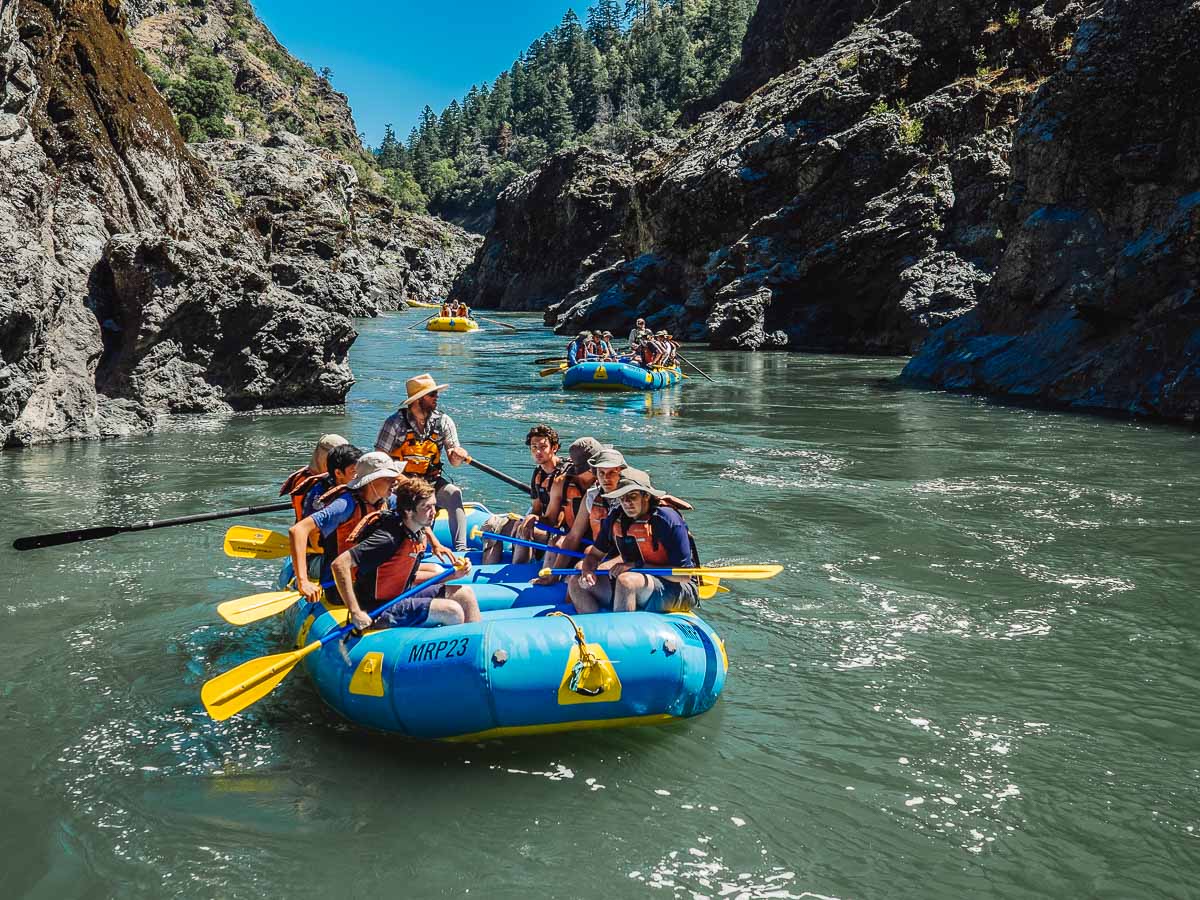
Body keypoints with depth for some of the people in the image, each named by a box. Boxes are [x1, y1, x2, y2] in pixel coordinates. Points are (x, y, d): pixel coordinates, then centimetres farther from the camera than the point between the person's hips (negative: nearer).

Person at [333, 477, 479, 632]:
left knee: (465, 593, 5)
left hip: (401, 595, 9)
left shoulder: (418, 533, 2)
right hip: (379, 609, -9)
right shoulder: (389, 539, -26)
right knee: (453, 611, -18)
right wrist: (355, 613, -28)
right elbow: (339, 564, -30)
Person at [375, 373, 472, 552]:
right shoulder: (396, 422, -6)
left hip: (432, 481, 2)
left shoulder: (443, 421, 2)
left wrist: (458, 455, -25)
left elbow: (454, 461, 1)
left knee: (454, 494, -27)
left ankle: (461, 547, -29)